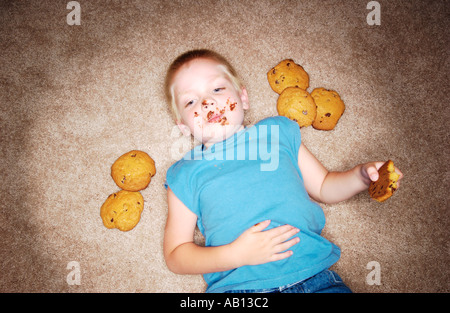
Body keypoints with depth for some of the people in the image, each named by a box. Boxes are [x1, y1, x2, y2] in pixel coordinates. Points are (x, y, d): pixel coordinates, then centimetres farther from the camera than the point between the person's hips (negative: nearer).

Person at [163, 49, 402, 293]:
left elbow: (323, 186, 20)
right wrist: (236, 254, -12)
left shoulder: (278, 131, 13)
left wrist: (361, 175, 1)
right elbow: (175, 256, 2)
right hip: (237, 285, -1)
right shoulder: (185, 174, 5)